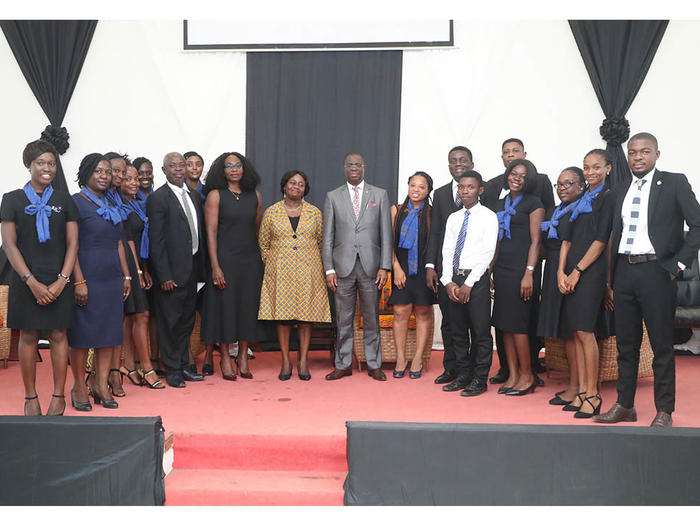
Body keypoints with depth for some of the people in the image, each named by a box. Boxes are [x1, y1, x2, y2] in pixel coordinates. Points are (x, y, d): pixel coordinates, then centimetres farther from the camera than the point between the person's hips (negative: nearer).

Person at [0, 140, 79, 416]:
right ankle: (30, 397, 14)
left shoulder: (64, 200, 8)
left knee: (58, 335, 2)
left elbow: (72, 243, 4)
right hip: (25, 280, -1)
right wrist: (32, 282, -12)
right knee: (28, 336, 4)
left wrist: (62, 281, -9)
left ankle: (58, 396, 12)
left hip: (59, 281, 1)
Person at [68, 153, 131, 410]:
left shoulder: (111, 206, 16)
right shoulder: (75, 203, -5)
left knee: (109, 332, 6)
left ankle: (101, 385, 14)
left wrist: (126, 276, 14)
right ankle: (79, 386, 12)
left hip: (113, 280, 7)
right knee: (83, 333, 0)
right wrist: (79, 281, -17)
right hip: (87, 278, -7)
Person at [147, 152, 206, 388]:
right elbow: (156, 241, -13)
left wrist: (201, 268, 10)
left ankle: (183, 366, 26)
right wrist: (164, 276, -18)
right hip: (171, 272, -7)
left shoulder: (194, 197, 13)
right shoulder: (158, 198, -9)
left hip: (191, 270, 7)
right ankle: (172, 371, 12)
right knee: (170, 322, 2)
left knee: (186, 321, 15)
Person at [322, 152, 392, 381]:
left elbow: (386, 234, 4)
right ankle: (343, 365, 16)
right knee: (343, 319, 6)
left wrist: (384, 267, -4)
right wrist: (329, 269, -2)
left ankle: (374, 365, 17)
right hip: (343, 267, 0)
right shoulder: (333, 197, 8)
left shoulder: (380, 195, 7)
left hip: (370, 266, 0)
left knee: (371, 318, 6)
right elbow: (328, 236, 5)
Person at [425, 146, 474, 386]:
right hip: (446, 267, 4)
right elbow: (435, 232, 11)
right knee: (448, 319, 8)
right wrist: (430, 266, 4)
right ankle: (451, 368, 19)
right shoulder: (440, 194, 14)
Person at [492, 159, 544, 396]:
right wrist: (490, 271, 12)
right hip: (501, 269, 7)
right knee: (504, 324, 6)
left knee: (517, 324, -6)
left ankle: (527, 375, 7)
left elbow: (535, 241, -8)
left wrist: (529, 273, -16)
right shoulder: (501, 204, 16)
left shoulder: (533, 203, -2)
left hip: (520, 270, -7)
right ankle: (513, 375, 14)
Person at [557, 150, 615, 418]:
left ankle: (593, 394, -1)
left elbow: (601, 240, -9)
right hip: (571, 272, 7)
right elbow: (567, 238, 13)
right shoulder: (580, 200, 18)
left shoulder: (608, 198, -2)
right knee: (577, 333, 7)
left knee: (585, 331, -9)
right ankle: (582, 391, 13)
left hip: (591, 272, -7)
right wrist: (561, 271, 1)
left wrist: (577, 271, -12)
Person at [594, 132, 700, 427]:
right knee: (626, 344, 11)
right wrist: (611, 281, 12)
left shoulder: (674, 183, 0)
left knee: (662, 345, 2)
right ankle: (624, 406, 21)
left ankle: (664, 411, 12)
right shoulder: (623, 191, 15)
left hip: (655, 272, -5)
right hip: (624, 272, 5)